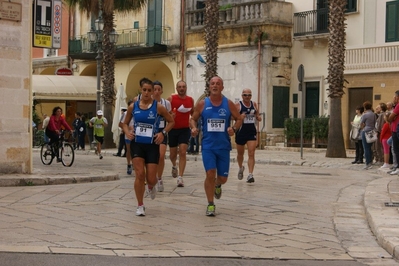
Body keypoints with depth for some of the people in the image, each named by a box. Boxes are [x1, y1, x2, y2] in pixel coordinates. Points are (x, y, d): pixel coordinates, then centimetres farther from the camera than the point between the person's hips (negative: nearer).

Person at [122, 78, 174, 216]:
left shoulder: (158, 107, -5)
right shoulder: (133, 107, 2)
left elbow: (171, 121, 6)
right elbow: (125, 123, 15)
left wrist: (163, 133, -8)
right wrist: (127, 132, -5)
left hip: (152, 145, -1)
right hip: (137, 144, 1)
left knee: (151, 178, -2)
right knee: (140, 175, -10)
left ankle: (151, 187, 39)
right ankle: (140, 206, 5)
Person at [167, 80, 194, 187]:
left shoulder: (190, 100, 4)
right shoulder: (171, 98, -3)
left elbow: (193, 113, 19)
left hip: (184, 129, 0)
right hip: (173, 129, 0)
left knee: (182, 152, -13)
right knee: (173, 153, 12)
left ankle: (180, 177, -13)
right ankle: (174, 166, 46)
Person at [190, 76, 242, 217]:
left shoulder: (228, 104, -1)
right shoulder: (202, 104, -1)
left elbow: (239, 119, 7)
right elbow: (193, 119, 9)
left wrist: (233, 128, -14)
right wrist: (194, 128, -13)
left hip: (224, 146, 1)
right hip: (208, 146, -1)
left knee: (222, 178, 7)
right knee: (210, 174, -14)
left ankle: (217, 185, 46)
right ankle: (210, 205, 2)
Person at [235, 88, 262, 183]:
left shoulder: (254, 104, 6)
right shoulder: (238, 105, -6)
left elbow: (257, 115, 19)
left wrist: (258, 118, -5)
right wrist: (239, 117, -26)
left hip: (252, 132, 1)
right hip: (241, 132, -1)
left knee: (251, 154, -10)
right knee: (240, 153, 16)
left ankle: (250, 175, -13)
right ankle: (240, 168, 44)